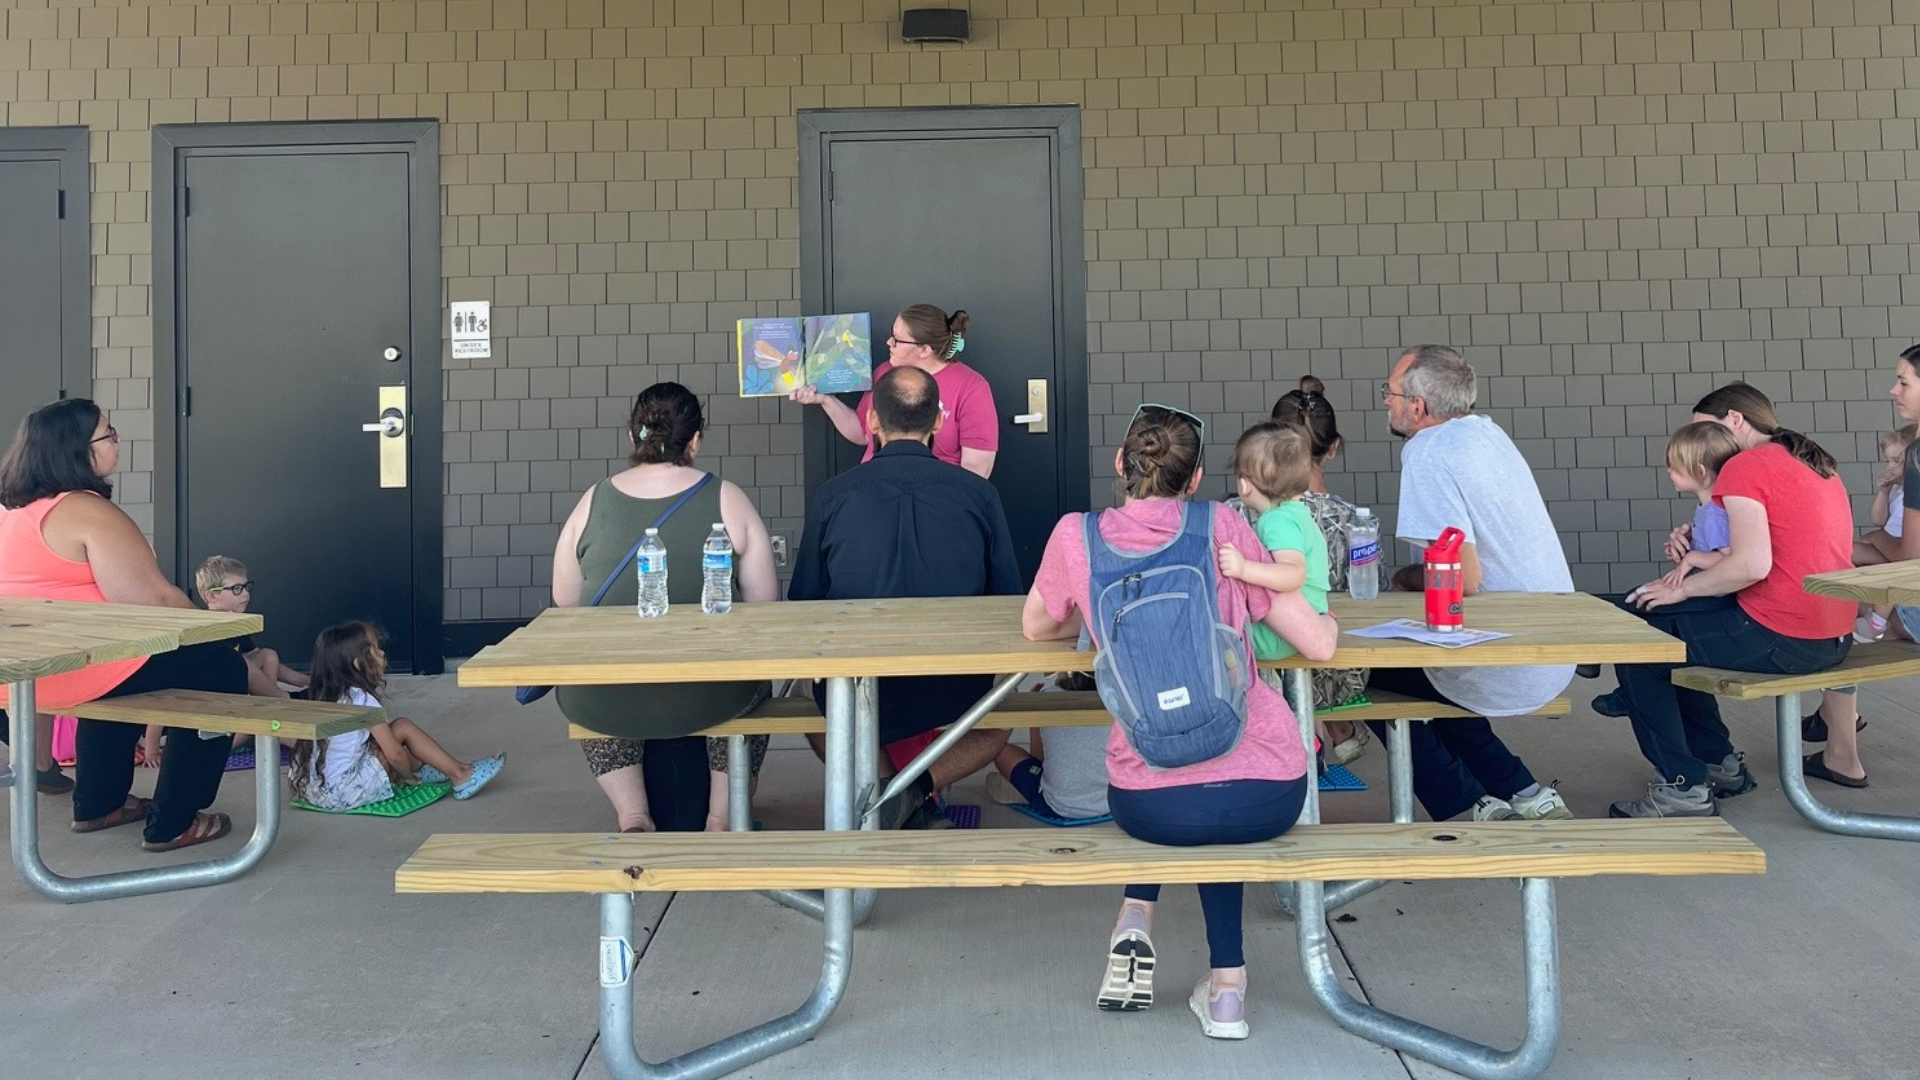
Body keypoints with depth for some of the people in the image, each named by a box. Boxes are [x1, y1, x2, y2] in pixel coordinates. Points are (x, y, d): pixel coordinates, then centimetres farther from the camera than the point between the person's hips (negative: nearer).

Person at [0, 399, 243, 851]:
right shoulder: (87, 512, -17)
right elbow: (154, 602, -21)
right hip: (70, 671, -10)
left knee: (118, 664, 38)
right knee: (221, 667, 3)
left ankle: (97, 802, 41)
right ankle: (173, 823, 7)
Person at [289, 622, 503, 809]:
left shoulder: (325, 696, 10)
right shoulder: (362, 700, -14)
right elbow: (394, 754, -11)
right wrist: (409, 776, 10)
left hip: (314, 790, 9)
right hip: (343, 793, -9)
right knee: (403, 727, -3)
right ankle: (460, 775, 3)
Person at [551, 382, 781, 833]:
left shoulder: (592, 501, 3)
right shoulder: (727, 499, -3)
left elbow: (565, 601, 10)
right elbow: (764, 603, -1)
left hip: (604, 706, 2)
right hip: (706, 701, -1)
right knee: (751, 682, 33)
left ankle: (633, 818, 26)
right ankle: (718, 820, 33)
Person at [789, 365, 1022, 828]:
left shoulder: (831, 496, -2)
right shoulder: (980, 494, -1)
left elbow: (802, 605, 5)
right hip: (952, 690, -1)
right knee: (996, 728, 33)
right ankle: (921, 788, 2)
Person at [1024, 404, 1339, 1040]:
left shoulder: (1077, 535, 2)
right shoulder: (1222, 526, 1)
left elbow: (1035, 628, 20)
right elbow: (1319, 645, 2)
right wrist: (1326, 621, 24)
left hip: (1151, 806, 1)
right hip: (1271, 796, 0)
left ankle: (1137, 920, 22)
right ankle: (1226, 979, 29)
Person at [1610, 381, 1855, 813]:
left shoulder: (1743, 467, -11)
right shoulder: (1817, 464, 17)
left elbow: (1752, 565, -23)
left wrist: (1682, 588, -9)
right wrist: (1698, 540, 6)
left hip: (1781, 641, -10)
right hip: (1835, 639, 10)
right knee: (1675, 629, 26)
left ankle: (1684, 786, 3)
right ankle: (1721, 764, 30)